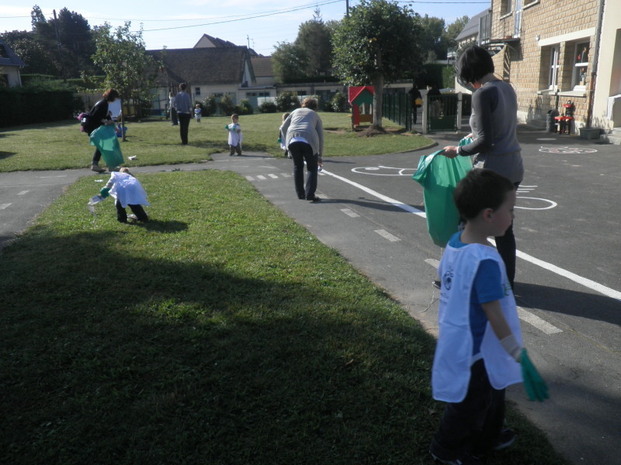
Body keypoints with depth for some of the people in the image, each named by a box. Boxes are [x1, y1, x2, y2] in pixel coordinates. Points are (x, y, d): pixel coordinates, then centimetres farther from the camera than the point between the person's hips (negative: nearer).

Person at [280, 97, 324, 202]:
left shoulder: (295, 111, 30)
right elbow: (320, 136, 20)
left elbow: (283, 128, 21)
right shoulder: (315, 115, 25)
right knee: (312, 168, 12)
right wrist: (320, 155, 25)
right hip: (308, 141, -2)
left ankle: (300, 194, 21)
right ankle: (310, 194, 1)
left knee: (297, 166, 19)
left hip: (292, 141, 2)